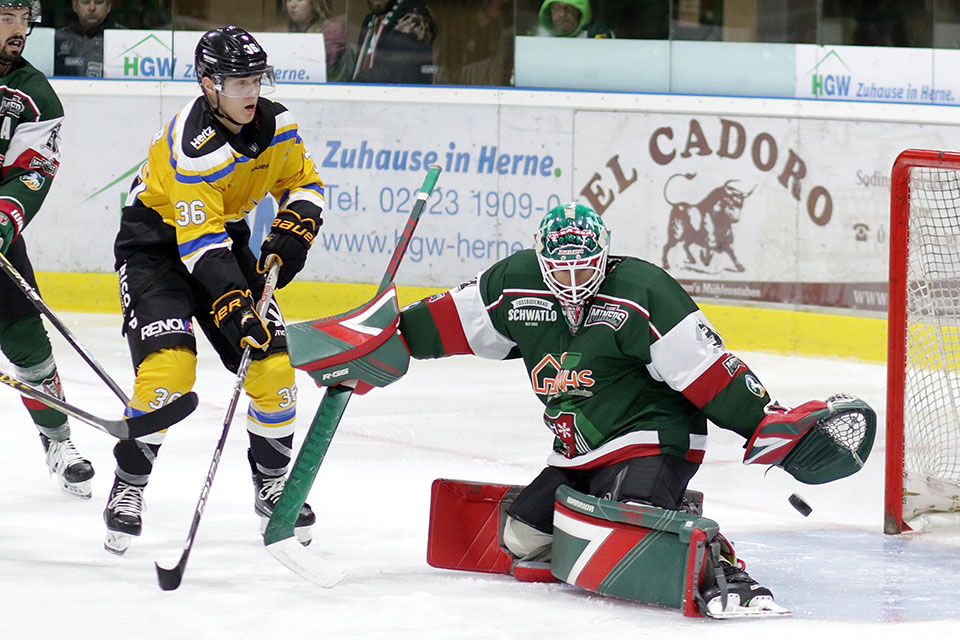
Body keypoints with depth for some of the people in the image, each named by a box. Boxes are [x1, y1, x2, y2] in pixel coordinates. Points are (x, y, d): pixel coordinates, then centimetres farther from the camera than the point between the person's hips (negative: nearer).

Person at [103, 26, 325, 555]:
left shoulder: (275, 123, -9)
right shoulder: (192, 144, -30)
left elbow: (304, 183, 8)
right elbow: (200, 243, -34)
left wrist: (291, 233, -11)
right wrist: (234, 307, -41)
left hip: (225, 237, 6)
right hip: (156, 243, -6)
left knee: (273, 361, -3)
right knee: (168, 365, -23)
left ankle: (271, 484, 16)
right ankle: (127, 490, -6)